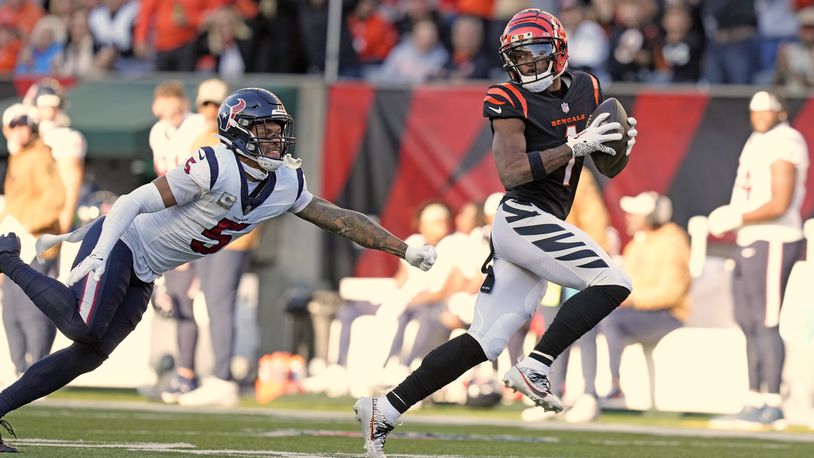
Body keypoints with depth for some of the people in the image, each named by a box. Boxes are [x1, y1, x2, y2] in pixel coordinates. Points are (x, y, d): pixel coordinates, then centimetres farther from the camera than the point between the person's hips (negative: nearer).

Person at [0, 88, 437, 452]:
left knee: (88, 354, -1)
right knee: (85, 330, -26)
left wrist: (405, 249, 3)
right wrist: (99, 254, -34)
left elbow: (342, 220, 7)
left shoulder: (286, 186, 1)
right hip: (118, 243, -8)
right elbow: (133, 202, -23)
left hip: (142, 275, 8)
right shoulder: (213, 167, -23)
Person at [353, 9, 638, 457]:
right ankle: (534, 368, -17)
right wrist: (576, 146, -23)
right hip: (522, 216, -7)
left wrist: (620, 142, 1)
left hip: (542, 228, 7)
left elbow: (606, 164, 25)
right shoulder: (511, 102, -8)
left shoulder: (585, 91, 13)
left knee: (482, 343, 6)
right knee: (612, 282, -18)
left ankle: (383, 410, 7)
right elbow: (510, 172, -19)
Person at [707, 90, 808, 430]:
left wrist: (736, 219, -18)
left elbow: (780, 205, -21)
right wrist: (727, 216, 10)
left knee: (766, 324, -9)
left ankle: (772, 407, -7)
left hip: (773, 243, -10)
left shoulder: (783, 146, -14)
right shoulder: (759, 143, 17)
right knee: (749, 325, 12)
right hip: (752, 243, 10)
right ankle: (754, 402, 17)